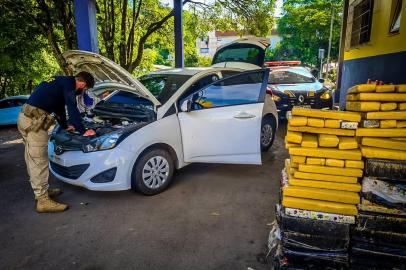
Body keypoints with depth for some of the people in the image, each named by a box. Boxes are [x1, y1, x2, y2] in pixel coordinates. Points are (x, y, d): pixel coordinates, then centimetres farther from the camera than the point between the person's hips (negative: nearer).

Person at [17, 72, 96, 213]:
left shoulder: (62, 83, 23)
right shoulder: (68, 83, -6)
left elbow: (59, 107, 35)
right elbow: (73, 109, -15)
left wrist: (65, 126, 45)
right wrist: (83, 131, -11)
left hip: (26, 117, 11)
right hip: (34, 120, -11)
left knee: (32, 158, 17)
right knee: (39, 160, -6)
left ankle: (41, 190, 31)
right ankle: (43, 201, 0)